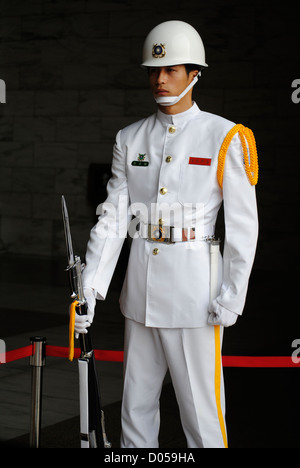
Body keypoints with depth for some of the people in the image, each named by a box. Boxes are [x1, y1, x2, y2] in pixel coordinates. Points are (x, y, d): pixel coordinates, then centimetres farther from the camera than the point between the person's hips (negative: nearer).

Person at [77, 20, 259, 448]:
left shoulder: (225, 138, -5)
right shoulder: (130, 139, 7)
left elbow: (243, 224, -5)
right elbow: (112, 219, 4)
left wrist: (233, 295, -10)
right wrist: (90, 287, -5)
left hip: (194, 289, -5)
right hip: (141, 285, 5)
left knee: (201, 409, 0)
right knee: (136, 402, 14)